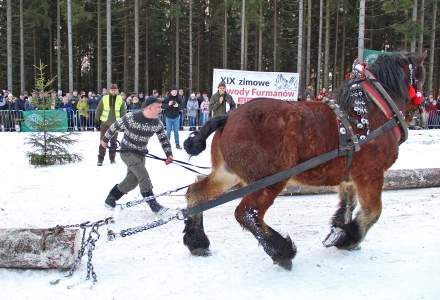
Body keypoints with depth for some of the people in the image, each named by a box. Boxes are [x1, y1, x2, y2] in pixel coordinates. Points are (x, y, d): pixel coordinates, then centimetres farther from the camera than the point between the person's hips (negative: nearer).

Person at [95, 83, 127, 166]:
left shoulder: (120, 99, -1)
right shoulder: (104, 99, -4)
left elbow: (123, 111, 6)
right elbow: (99, 109, 4)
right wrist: (97, 119, 5)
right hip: (105, 123, -1)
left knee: (114, 142, 9)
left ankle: (112, 158, 20)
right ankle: (100, 159, 8)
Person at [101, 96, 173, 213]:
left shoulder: (157, 123, -7)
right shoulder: (132, 117, -23)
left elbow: (163, 138, 6)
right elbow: (115, 126, -10)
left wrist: (168, 154, -3)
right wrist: (105, 139, 1)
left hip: (141, 154, 6)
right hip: (127, 152, -6)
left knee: (132, 181, 8)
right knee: (144, 176, -18)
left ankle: (111, 199, 27)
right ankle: (152, 203, -8)